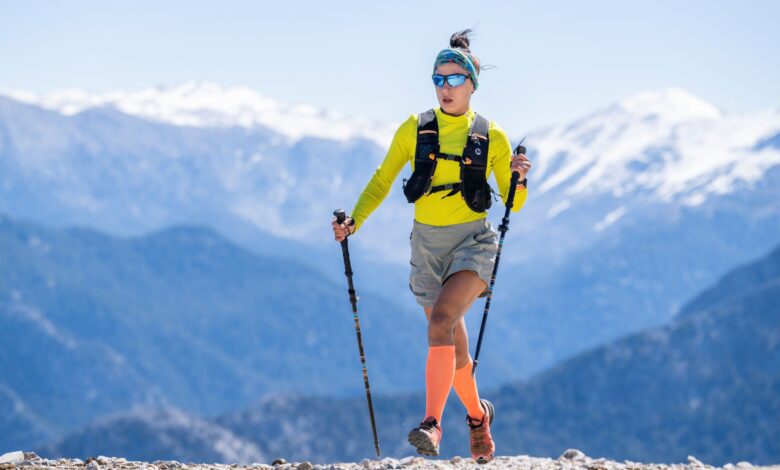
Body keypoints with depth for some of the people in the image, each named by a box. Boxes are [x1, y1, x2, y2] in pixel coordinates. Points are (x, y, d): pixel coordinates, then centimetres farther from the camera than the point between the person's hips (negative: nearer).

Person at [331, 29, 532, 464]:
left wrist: (517, 178, -17)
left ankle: (432, 423, -32)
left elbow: (513, 203, 4)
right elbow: (382, 182, 5)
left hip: (474, 242, -3)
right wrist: (354, 221, -10)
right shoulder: (414, 130, 2)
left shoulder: (492, 137, -1)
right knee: (454, 346, 12)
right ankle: (477, 415, 39)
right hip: (428, 246, 3)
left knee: (441, 320, -28)